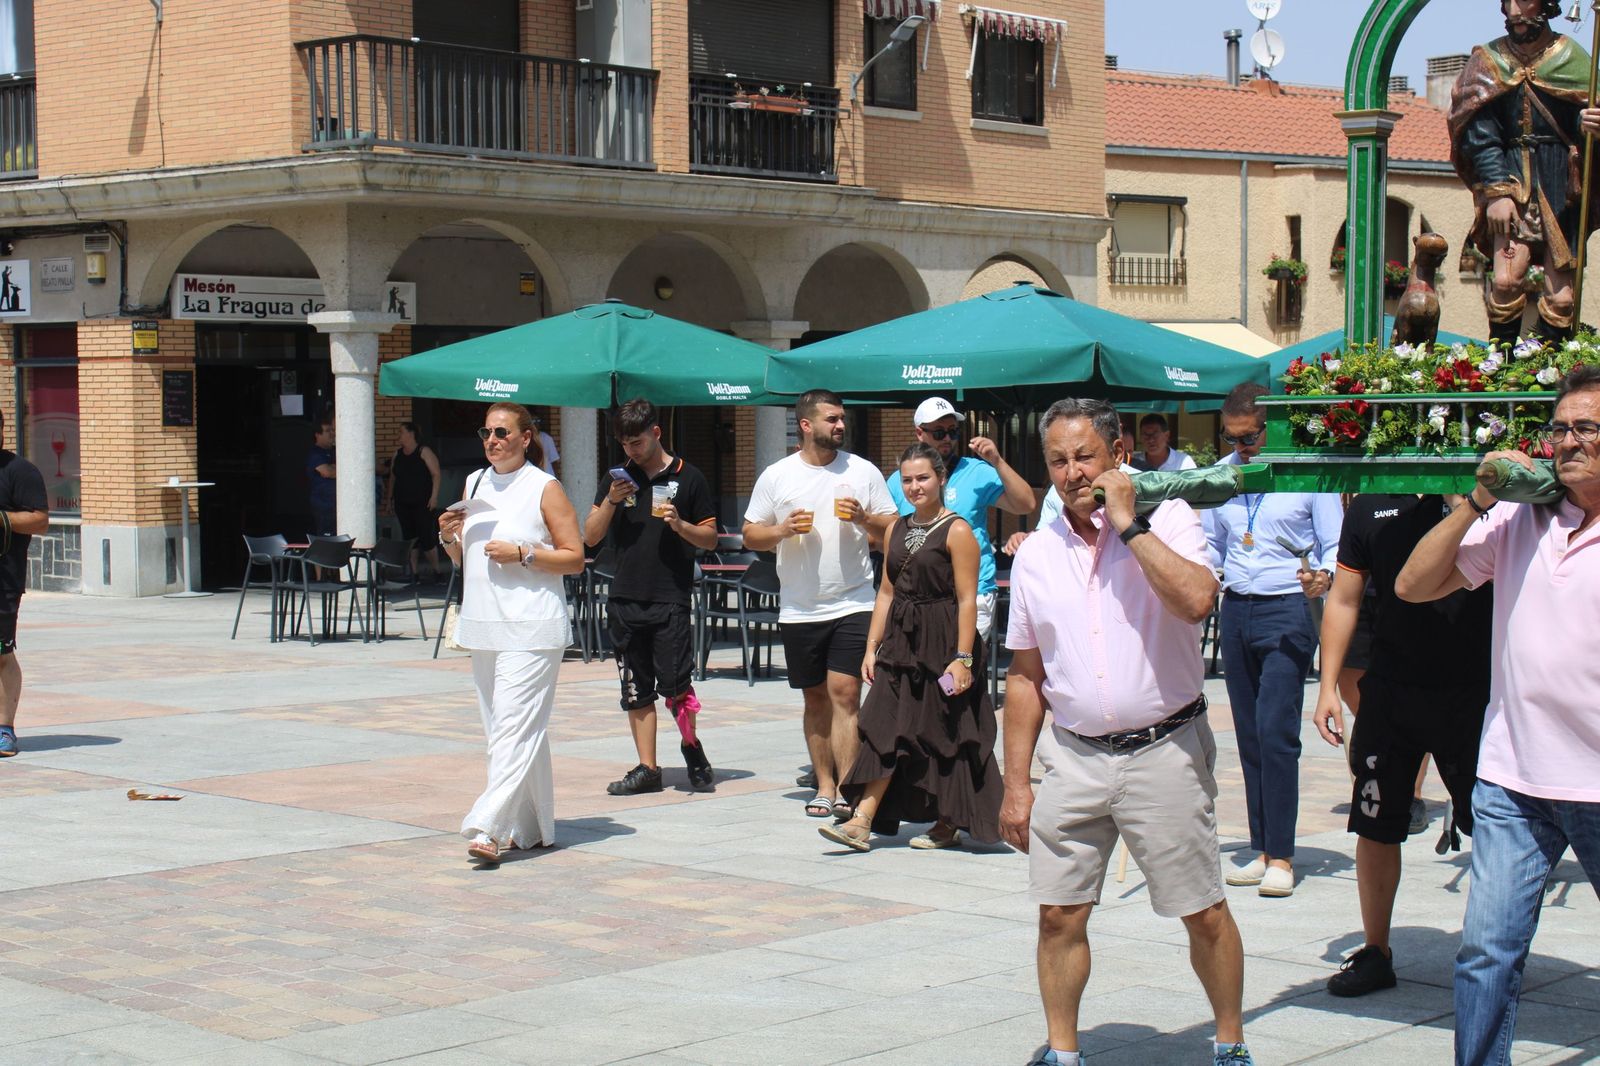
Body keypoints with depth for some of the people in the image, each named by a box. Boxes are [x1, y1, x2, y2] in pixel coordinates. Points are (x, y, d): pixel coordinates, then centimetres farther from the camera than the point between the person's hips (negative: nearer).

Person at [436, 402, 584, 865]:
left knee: (516, 727, -13)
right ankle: (530, 828, 18)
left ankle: (489, 827, -19)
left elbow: (575, 558, -5)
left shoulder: (544, 488, -3)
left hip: (530, 627, -7)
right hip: (482, 623, 7)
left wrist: (522, 554, -16)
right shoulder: (474, 484, 15)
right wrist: (449, 537, 2)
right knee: (503, 728, 10)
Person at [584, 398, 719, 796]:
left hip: (670, 600, -4)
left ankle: (691, 745, 15)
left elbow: (710, 539, 5)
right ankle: (647, 768, 12)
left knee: (675, 685, -10)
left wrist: (679, 525, -14)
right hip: (625, 600, 4)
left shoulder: (687, 478, 2)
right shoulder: (618, 478, 12)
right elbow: (590, 537, 9)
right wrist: (610, 502, -7)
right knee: (636, 690, 6)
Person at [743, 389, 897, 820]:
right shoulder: (776, 476, 4)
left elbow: (893, 531, 6)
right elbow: (751, 536, 7)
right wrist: (783, 530, -12)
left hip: (853, 604, -2)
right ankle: (824, 786, 19)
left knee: (844, 693, -12)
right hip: (799, 610, 2)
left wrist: (863, 519, -13)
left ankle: (846, 790, -12)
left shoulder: (863, 471, 3)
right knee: (816, 699, 10)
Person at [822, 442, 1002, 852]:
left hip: (941, 645, -6)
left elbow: (967, 600, -13)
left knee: (944, 735, 3)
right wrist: (872, 647, 8)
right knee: (885, 731, 0)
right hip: (900, 642, 6)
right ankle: (861, 823, -4)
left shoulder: (956, 531, -8)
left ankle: (948, 825, 15)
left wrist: (963, 658, -18)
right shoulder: (898, 529, 12)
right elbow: (887, 592, 14)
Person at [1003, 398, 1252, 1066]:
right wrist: (1015, 782, 9)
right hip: (1074, 757, 3)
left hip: (1165, 752, -3)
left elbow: (1196, 601, -25)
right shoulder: (1036, 554, 7)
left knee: (1205, 914, 4)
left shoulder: (1167, 521, -4)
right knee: (1059, 915, 4)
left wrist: (1128, 524, -18)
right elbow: (1025, 676, 12)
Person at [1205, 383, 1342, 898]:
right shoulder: (1221, 473, 11)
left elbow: (1335, 546, -5)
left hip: (1286, 610, -6)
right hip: (1235, 610, 6)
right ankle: (1262, 850, 16)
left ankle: (1281, 858, -7)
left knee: (1276, 734, -13)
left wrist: (1323, 577, -24)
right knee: (1248, 735, 9)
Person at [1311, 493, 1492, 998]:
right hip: (1389, 689, 2)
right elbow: (1344, 601, 8)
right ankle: (1375, 953, 21)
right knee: (1376, 825, 6)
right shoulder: (1368, 508, 5)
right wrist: (1328, 687, 3)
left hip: (1471, 690, -2)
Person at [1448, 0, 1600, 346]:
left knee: (1561, 296, -6)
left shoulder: (1571, 58, 9)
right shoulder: (1489, 61, 8)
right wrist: (1496, 192, -14)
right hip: (1511, 176, -1)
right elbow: (1481, 135, -1)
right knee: (1507, 280, -20)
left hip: (1561, 185, 1)